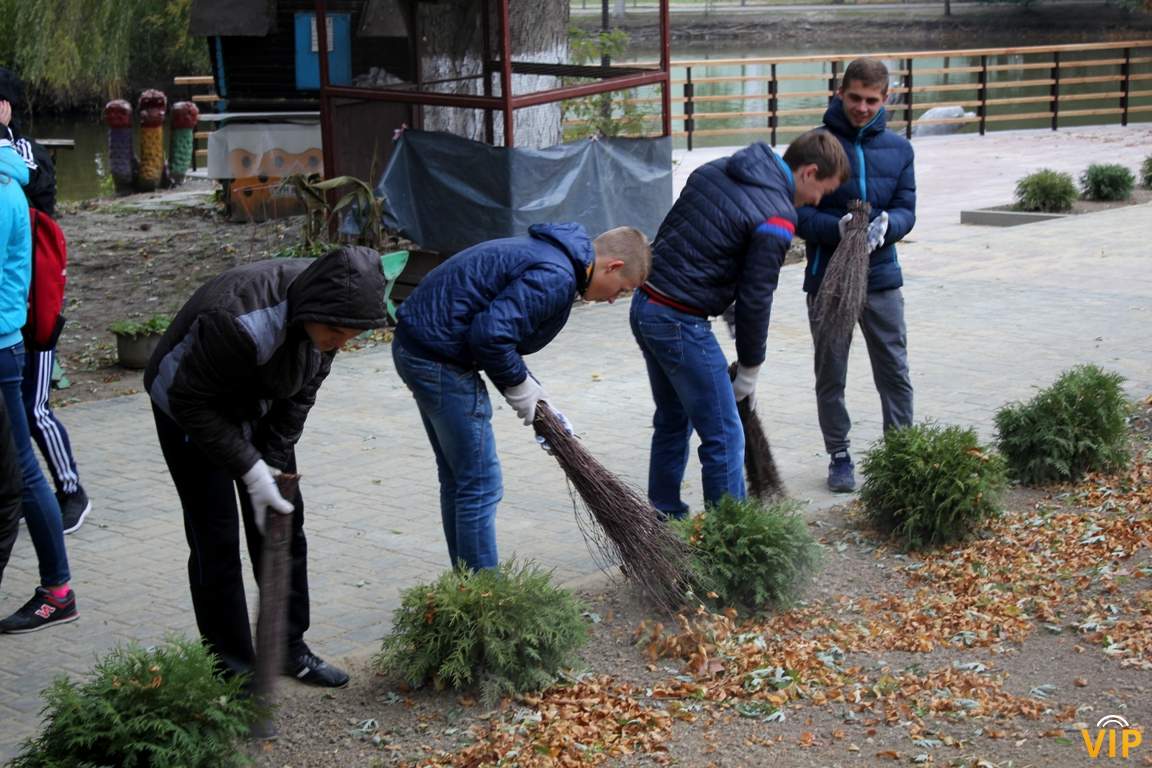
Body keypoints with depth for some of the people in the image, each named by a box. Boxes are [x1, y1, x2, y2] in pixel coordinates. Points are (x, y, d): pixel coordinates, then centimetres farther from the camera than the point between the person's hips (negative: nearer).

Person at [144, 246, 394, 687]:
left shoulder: (325, 314, -20)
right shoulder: (237, 319, -41)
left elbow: (301, 394, -5)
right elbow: (190, 402, -30)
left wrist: (273, 462, -11)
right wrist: (250, 469, -29)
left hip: (259, 407, 6)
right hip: (189, 407, -6)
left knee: (284, 524, 7)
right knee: (217, 538, -8)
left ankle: (289, 647, 20)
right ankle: (231, 668, 3)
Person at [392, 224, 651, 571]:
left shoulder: (547, 253, 14)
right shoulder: (556, 278, -18)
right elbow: (491, 334, -26)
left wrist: (532, 391, 12)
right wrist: (520, 386, -10)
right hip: (439, 357, -11)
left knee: (457, 479, 19)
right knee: (481, 484, -2)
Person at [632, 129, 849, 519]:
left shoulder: (715, 170, 9)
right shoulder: (776, 217, -15)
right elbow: (755, 299, -12)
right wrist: (749, 373, 2)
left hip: (645, 306, 9)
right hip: (680, 323, -9)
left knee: (673, 421, 22)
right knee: (724, 438, 0)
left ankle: (664, 519, 31)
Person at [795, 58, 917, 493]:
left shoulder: (898, 149, 5)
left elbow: (906, 209, 2)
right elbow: (796, 212, -9)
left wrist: (887, 224, -21)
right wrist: (837, 227, -27)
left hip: (882, 277, 2)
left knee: (895, 371, 7)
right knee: (830, 375, 9)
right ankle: (839, 456, 22)